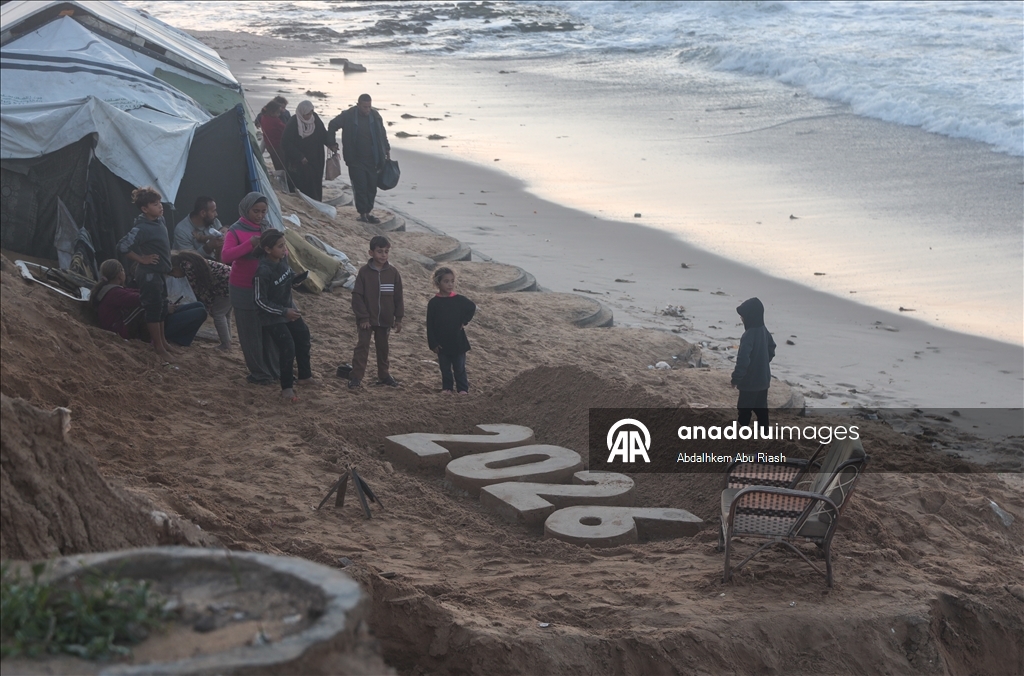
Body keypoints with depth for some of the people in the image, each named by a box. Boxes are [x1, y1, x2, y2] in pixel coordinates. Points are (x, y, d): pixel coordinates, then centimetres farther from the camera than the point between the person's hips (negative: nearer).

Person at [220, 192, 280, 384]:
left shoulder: (266, 229, 6)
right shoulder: (236, 231, -11)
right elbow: (226, 256, -26)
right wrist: (250, 243, -34)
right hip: (244, 290, -5)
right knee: (251, 332, 3)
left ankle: (274, 369, 23)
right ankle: (259, 373, 13)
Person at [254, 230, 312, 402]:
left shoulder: (282, 259, -10)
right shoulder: (263, 271, -32)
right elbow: (260, 301, -26)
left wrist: (295, 278, -3)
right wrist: (284, 312, -26)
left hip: (289, 309, 9)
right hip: (273, 317, -8)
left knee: (303, 337, 19)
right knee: (288, 348, -12)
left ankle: (305, 375, 41)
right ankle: (287, 388, 5)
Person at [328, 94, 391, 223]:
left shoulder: (375, 116, 0)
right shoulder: (348, 116, -9)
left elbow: (382, 134, 13)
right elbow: (332, 125, 5)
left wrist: (387, 151, 14)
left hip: (372, 159, 3)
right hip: (356, 159, -3)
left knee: (372, 187, 5)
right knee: (360, 187, -5)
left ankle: (368, 212, 15)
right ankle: (362, 213, 1)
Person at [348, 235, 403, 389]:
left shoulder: (392, 272, -2)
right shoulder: (364, 271, -9)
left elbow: (398, 297, 3)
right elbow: (357, 296, -9)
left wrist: (398, 318, 3)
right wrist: (363, 317, -12)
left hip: (385, 319, 3)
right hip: (367, 319, -3)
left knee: (383, 347, 14)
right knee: (362, 346, -4)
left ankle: (384, 375, 25)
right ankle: (356, 377, -3)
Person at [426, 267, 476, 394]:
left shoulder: (459, 300, -5)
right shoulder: (434, 303, -6)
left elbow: (472, 307, 10)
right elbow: (430, 325, -4)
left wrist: (464, 321, -1)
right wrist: (433, 343, -7)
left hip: (458, 341, 0)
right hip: (442, 343, 0)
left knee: (459, 367, 6)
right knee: (445, 367, 10)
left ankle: (463, 388, 14)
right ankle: (446, 387, 22)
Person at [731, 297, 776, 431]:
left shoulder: (749, 336, -26)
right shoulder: (764, 331, 2)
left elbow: (743, 359, -29)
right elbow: (771, 351, 17)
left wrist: (736, 378, -19)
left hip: (750, 381, -8)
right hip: (763, 378, 8)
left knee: (744, 409, 5)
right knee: (761, 408, 17)